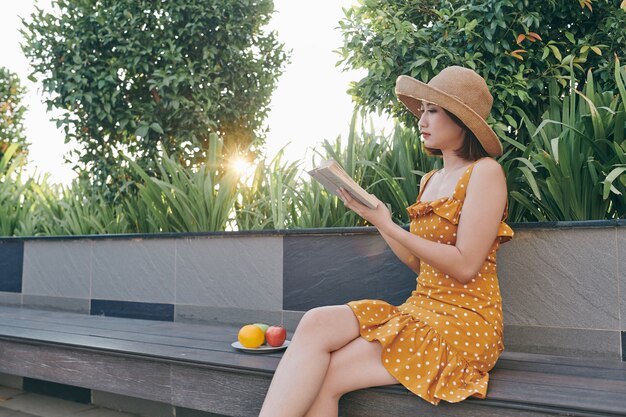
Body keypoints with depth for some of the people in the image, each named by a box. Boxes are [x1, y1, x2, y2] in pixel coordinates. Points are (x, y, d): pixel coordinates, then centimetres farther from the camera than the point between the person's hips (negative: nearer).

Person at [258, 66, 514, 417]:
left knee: (324, 379, -20)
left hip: (464, 322, -6)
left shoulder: (484, 172, -7)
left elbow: (465, 266, -15)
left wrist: (389, 225, -13)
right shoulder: (430, 181, 16)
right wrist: (375, 217, 4)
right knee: (316, 323, -20)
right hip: (420, 308, 6)